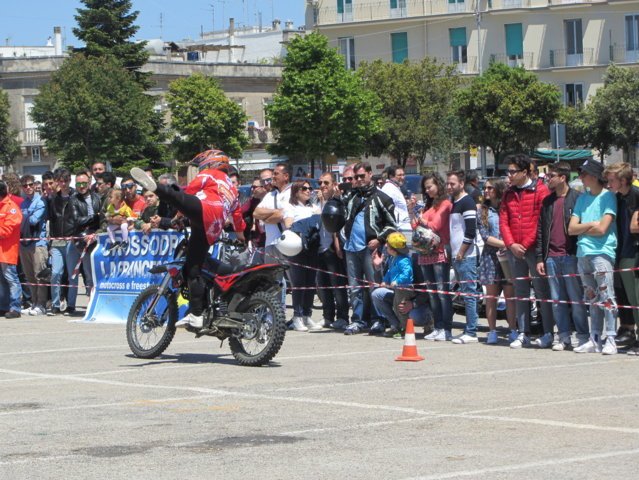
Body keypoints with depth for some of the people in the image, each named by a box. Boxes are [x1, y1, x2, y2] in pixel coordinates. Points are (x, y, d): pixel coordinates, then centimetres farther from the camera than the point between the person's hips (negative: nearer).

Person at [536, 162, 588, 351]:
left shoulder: (577, 198, -3)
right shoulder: (547, 202, 14)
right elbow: (540, 230, 15)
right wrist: (540, 258, 10)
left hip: (571, 256, -6)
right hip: (552, 257, 6)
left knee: (576, 299, -4)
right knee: (557, 300, 6)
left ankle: (583, 338, 2)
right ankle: (564, 338, 11)